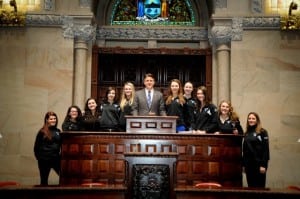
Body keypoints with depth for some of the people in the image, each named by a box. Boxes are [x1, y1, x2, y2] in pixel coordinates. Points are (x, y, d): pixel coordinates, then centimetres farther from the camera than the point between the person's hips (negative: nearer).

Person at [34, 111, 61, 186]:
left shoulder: (58, 131, 7)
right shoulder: (42, 132, -5)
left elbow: (61, 145, 13)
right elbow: (36, 146, -1)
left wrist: (61, 154, 4)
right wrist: (39, 157, -2)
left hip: (56, 158, 3)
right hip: (44, 160, -3)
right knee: (44, 179, 6)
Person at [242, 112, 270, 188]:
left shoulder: (262, 132, -4)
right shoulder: (247, 133, 13)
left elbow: (265, 149, -10)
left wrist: (263, 165, -15)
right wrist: (243, 164, 11)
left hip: (258, 164, -5)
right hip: (248, 164, 5)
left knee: (259, 186, -2)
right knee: (250, 186, 9)